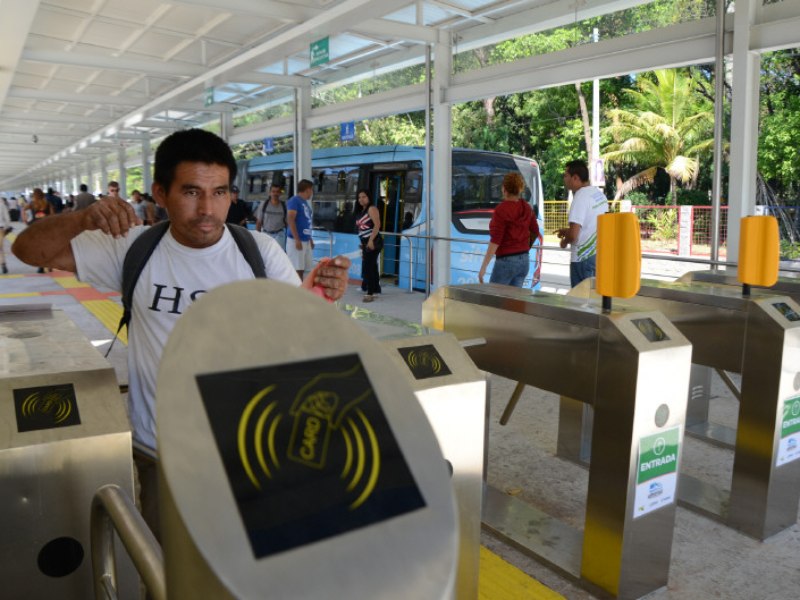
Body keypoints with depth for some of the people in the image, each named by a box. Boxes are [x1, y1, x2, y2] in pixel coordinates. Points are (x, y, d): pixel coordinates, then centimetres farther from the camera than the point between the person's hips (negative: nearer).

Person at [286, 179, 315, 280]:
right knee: (296, 270, -9)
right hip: (296, 241, -9)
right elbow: (290, 220, -17)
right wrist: (297, 239, -22)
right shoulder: (294, 200, -9)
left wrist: (310, 239, 22)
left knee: (302, 269, 11)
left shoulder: (305, 202, 18)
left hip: (306, 240, 9)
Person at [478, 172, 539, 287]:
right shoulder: (526, 207, 6)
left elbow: (495, 241, -19)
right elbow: (535, 232, 18)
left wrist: (483, 267, -17)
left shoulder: (502, 210, -15)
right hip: (524, 260, 7)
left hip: (506, 260, -7)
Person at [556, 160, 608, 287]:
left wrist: (564, 241, -3)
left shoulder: (581, 197, -18)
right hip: (600, 254, 9)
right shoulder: (599, 194, 9)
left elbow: (573, 235, -24)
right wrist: (568, 230, 18)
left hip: (584, 259, -9)